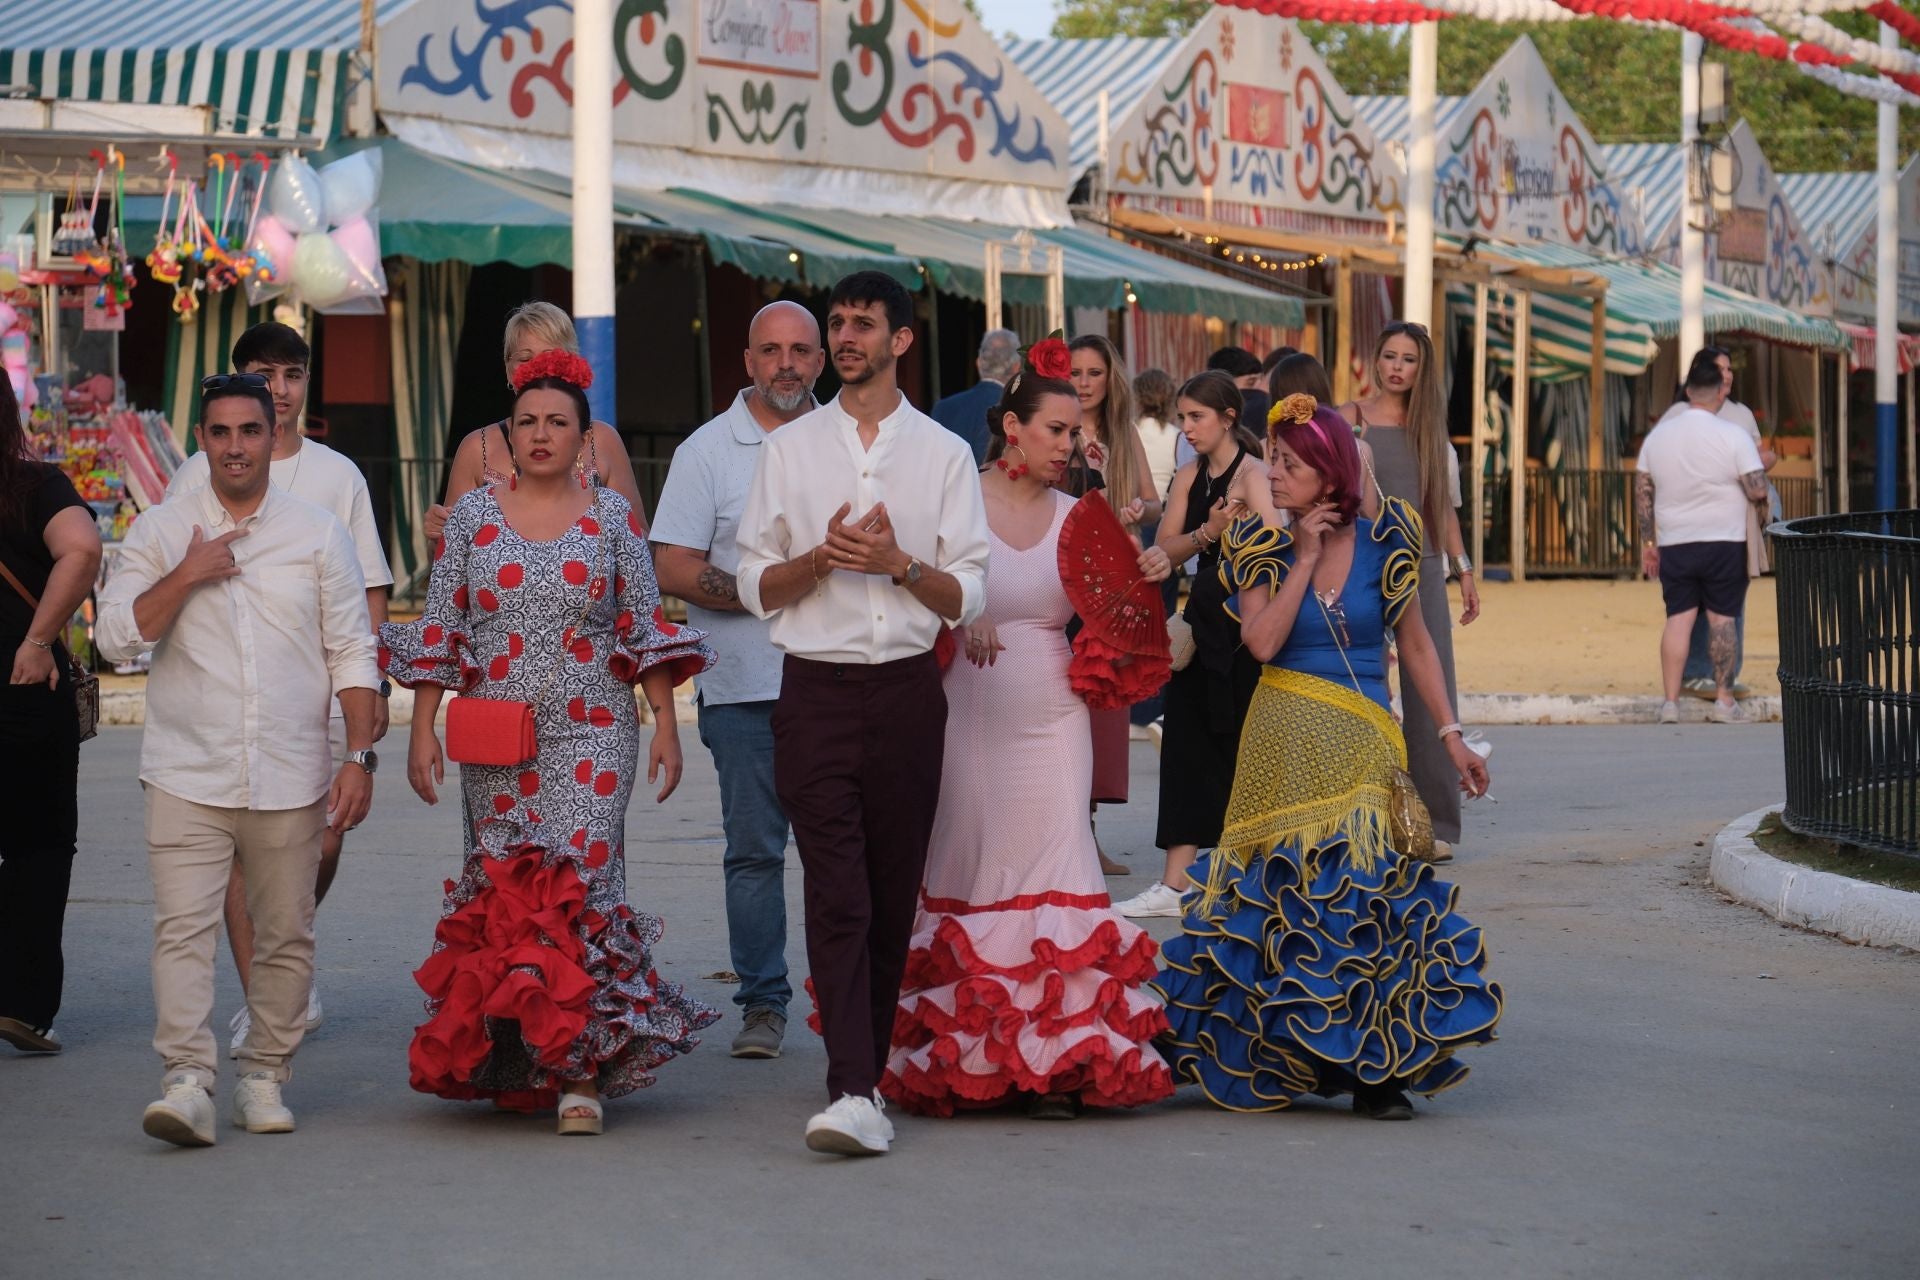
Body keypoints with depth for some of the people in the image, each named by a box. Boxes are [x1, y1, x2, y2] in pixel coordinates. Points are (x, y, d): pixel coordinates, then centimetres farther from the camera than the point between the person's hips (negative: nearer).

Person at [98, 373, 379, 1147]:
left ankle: (264, 1076, 16)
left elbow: (351, 652, 7)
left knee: (285, 935, 4)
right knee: (183, 928, -12)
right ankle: (188, 1081, -15)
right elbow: (115, 635, -1)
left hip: (291, 778, 1)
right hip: (187, 774, -1)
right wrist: (186, 576, -11)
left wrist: (360, 756, -1)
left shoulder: (318, 535, 8)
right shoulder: (159, 533, 6)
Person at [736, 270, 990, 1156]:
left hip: (908, 691, 1)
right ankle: (854, 1092, -20)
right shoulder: (789, 449, 10)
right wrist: (823, 559, -10)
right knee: (837, 896, -12)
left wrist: (899, 562, -12)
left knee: (893, 898, 5)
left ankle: (863, 1078, 17)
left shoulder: (943, 454, 9)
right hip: (817, 689, -1)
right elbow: (756, 586, 8)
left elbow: (968, 596, 5)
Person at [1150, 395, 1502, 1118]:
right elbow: (1263, 641, -13)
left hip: (1363, 746, 0)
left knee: (1356, 892, -6)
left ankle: (1375, 1068, 0)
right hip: (1284, 742, 0)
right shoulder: (1264, 544, 1)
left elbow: (1414, 644, 8)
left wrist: (1451, 736, 4)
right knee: (1281, 890, 0)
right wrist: (1305, 557, -12)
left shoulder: (1383, 539, 2)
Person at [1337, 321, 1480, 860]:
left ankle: (1434, 823, 2)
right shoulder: (1351, 418, 3)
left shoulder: (1430, 426, 14)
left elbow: (1445, 505, 18)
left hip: (1421, 569, 4)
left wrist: (1465, 570, 15)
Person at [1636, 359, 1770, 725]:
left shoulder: (1658, 435, 5)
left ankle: (1670, 702, -1)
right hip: (1724, 543, -3)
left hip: (1674, 543, 3)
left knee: (1678, 618, 4)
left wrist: (1648, 543, 16)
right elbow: (1758, 492, -13)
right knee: (1722, 618, 3)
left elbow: (1642, 493, 10)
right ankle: (1723, 701, 5)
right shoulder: (1733, 436, -9)